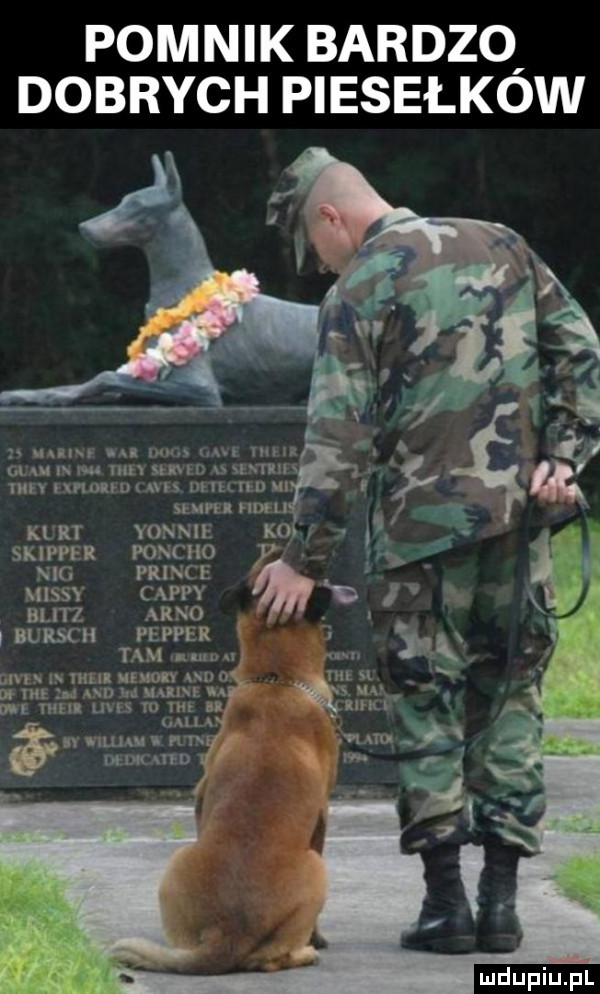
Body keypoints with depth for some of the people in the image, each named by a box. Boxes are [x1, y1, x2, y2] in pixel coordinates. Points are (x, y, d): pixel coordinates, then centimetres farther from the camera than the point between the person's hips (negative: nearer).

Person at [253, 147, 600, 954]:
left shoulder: (360, 292, -5)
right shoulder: (501, 246, 10)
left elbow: (338, 438, -10)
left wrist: (306, 561, -7)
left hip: (423, 524, -4)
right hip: (520, 519, 4)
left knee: (425, 706, 4)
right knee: (509, 699, 9)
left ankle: (445, 902, 1)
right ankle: (501, 901, 7)